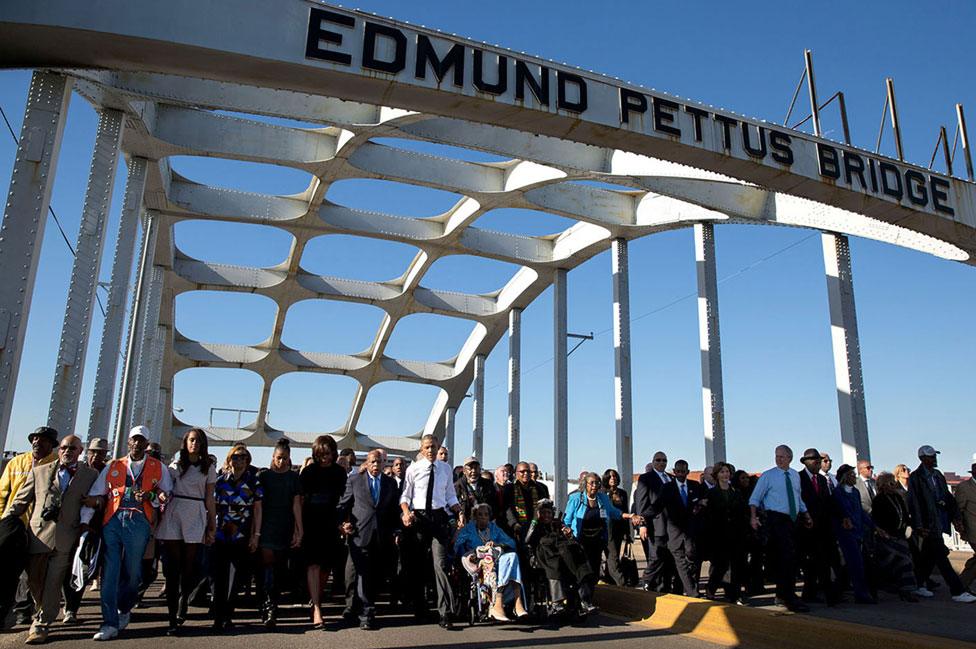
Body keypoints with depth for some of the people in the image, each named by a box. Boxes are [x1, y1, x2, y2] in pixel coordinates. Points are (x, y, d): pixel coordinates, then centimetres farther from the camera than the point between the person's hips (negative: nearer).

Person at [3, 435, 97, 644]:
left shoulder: (91, 475, 7)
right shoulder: (39, 472, 12)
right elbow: (20, 502, 13)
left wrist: (87, 528, -2)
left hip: (66, 539, -2)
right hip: (38, 535, 2)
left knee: (53, 585, -3)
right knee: (35, 582, 9)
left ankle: (41, 626, 8)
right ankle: (45, 613, 32)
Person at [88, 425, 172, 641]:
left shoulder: (158, 468, 13)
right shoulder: (113, 466, 16)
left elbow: (167, 495, 13)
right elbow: (95, 496, 12)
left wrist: (151, 496, -7)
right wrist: (85, 521, 2)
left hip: (139, 522, -1)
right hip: (112, 520, 1)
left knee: (132, 572, 6)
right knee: (110, 571, -3)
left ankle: (124, 610, 32)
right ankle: (110, 623, 3)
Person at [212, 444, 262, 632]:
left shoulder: (253, 481, 3)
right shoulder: (220, 480, 4)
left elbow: (257, 509, 4)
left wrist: (256, 535, 0)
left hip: (242, 537, 0)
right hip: (220, 535, 0)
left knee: (240, 575, 2)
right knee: (220, 576, 0)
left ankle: (227, 615, 19)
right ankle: (219, 618, 8)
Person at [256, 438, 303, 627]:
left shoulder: (294, 477, 7)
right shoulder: (263, 475, 4)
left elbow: (296, 504, 3)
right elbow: (257, 503, 1)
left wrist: (300, 530, -3)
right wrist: (255, 530, -4)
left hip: (285, 530, 2)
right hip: (266, 528, -2)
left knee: (277, 567, 6)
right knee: (267, 564, -12)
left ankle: (268, 606, 16)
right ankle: (269, 608, -14)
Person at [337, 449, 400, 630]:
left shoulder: (391, 483, 12)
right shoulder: (354, 481, 6)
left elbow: (396, 508, 13)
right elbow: (342, 505, 8)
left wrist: (395, 531, 5)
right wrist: (343, 522, -7)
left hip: (382, 538, 2)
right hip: (360, 535, -2)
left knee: (376, 576, 7)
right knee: (363, 576, -6)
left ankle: (369, 607, 21)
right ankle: (367, 614, -1)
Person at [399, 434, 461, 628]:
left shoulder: (446, 469, 8)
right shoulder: (413, 469, 1)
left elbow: (451, 496, 13)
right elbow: (405, 495, 3)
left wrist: (460, 513, -3)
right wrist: (406, 512, -16)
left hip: (438, 517, 0)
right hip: (417, 517, 0)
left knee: (440, 565, -9)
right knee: (417, 565, 11)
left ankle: (445, 613, -7)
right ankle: (419, 608, 27)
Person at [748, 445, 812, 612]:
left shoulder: (795, 475, 12)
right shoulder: (768, 475, -5)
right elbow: (755, 498, -7)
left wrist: (806, 515, 15)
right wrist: (753, 517, -19)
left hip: (792, 520, 6)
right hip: (776, 519, -6)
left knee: (784, 559, 12)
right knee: (788, 556, -14)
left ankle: (781, 595, 23)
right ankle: (790, 598, -11)